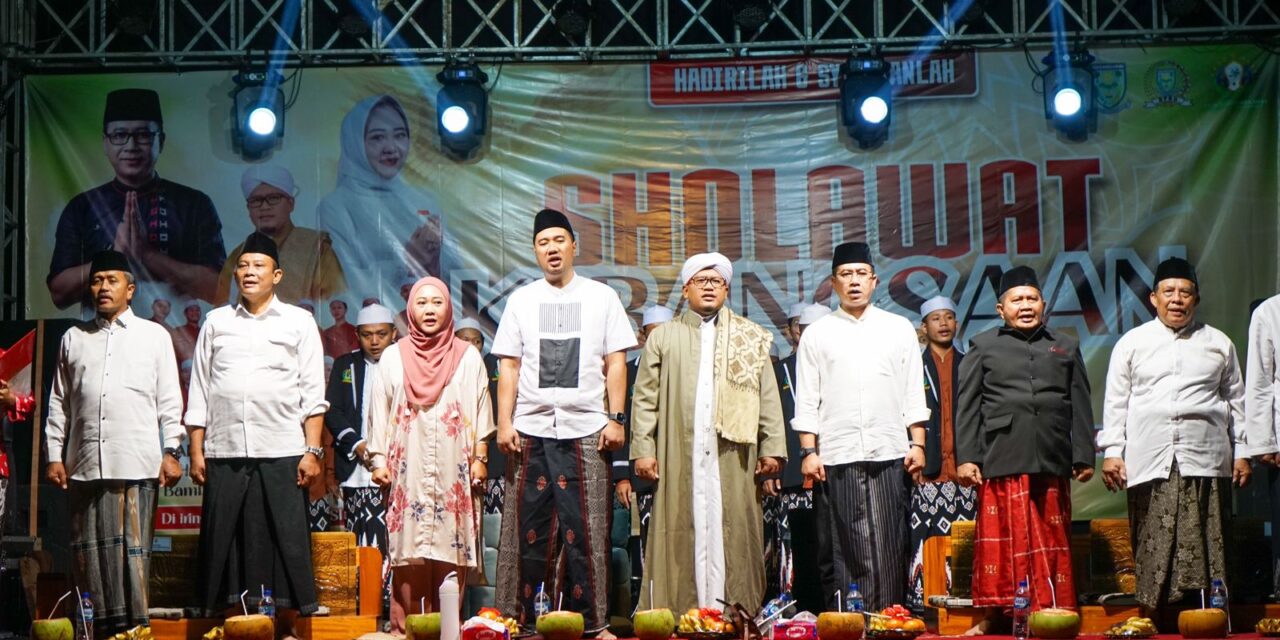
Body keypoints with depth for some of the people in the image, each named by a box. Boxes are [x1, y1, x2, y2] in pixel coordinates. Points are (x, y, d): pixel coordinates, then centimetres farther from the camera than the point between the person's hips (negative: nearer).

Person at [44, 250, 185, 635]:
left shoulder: (154, 336, 9)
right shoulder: (73, 339, 16)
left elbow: (169, 400, 6)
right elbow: (59, 402, 14)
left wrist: (171, 452, -1)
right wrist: (54, 455, 7)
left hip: (137, 464, -3)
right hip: (84, 465, 3)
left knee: (133, 548, -5)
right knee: (87, 549, 1)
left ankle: (134, 625, -3)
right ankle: (97, 627, 6)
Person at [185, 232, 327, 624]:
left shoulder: (298, 322, 10)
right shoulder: (216, 322, 15)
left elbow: (313, 395, 6)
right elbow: (199, 392, 14)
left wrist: (312, 451, -3)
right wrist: (196, 451, 6)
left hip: (281, 453, -2)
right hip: (224, 453, 2)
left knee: (286, 541, -5)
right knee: (223, 543, -1)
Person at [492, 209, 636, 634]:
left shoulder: (601, 297, 9)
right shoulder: (521, 300, 12)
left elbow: (615, 363, 6)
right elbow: (509, 366, 10)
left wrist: (616, 419, -3)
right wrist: (504, 422, 0)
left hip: (585, 429, -1)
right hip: (531, 428, 1)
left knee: (585, 530, -4)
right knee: (529, 529, -1)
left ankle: (591, 622, 1)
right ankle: (523, 620, 4)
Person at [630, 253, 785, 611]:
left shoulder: (751, 338, 15)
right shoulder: (663, 337, 13)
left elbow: (768, 397, 11)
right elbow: (645, 398, 8)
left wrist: (772, 447, 1)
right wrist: (643, 450, -2)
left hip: (733, 459, 0)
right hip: (679, 459, 0)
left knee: (733, 533, -3)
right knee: (683, 535, -3)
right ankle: (681, 617, -2)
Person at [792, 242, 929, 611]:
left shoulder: (899, 328, 13)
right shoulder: (816, 334, 11)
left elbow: (914, 394, 11)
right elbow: (806, 401, 7)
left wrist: (918, 445, 2)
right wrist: (808, 452, -3)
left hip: (889, 455, 1)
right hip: (836, 456, -1)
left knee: (889, 548, -2)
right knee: (842, 549, -3)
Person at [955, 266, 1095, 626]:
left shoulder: (1065, 348, 19)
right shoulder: (984, 347, 12)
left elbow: (1081, 407, 16)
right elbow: (967, 406, 6)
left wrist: (1084, 457, 7)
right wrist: (965, 457, -3)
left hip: (1051, 463, 2)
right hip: (1000, 463, -2)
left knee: (1051, 544, 2)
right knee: (1000, 542, -4)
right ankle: (994, 616, 1)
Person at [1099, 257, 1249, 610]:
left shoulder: (1218, 343, 14)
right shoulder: (1132, 343, 12)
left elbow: (1236, 401, 16)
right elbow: (1116, 402, 11)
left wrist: (1242, 452, 10)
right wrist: (1111, 451, 2)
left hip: (1205, 461, 0)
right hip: (1150, 461, 0)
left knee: (1205, 541, -5)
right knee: (1153, 546, -5)